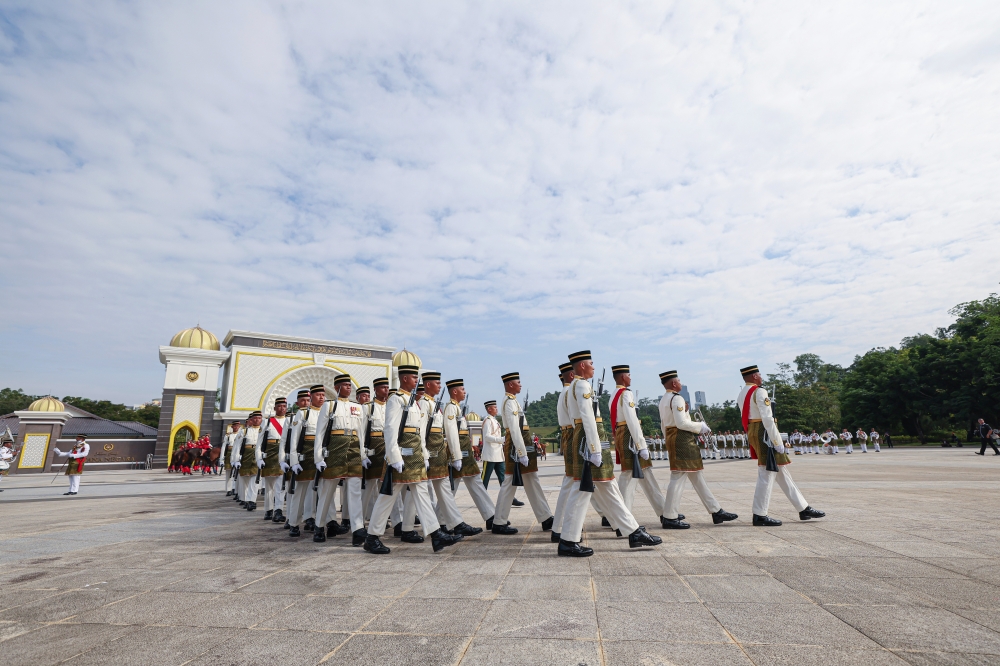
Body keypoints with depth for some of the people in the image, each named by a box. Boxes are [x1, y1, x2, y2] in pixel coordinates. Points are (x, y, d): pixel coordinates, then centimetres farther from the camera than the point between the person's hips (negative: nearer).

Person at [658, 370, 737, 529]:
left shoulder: (663, 400, 15)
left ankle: (716, 511, 22)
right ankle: (669, 518, -1)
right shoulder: (676, 398, -14)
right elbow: (681, 423, -22)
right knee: (678, 478, -6)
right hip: (682, 440, -10)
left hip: (672, 439, 10)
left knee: (697, 477, 14)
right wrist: (700, 427, -8)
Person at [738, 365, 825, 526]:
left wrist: (753, 439, 17)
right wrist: (777, 441, -18)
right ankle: (759, 516, 2)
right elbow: (767, 419, -20)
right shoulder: (759, 392, -14)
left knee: (782, 472, 15)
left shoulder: (742, 395, 15)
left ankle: (803, 508, 24)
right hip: (764, 434, -10)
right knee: (766, 475, -4)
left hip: (753, 433, 10)